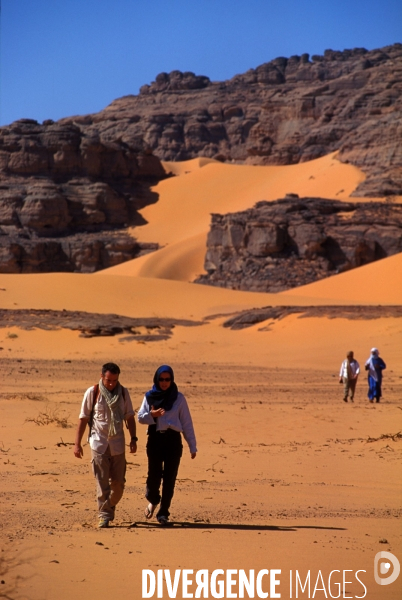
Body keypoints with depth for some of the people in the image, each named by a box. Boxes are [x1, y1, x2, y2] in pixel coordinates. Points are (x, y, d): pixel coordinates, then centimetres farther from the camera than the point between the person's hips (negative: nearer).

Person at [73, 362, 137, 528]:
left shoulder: (123, 393, 4)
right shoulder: (92, 393, -5)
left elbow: (129, 417, 12)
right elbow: (83, 418, -2)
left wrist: (133, 438, 3)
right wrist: (77, 443, -4)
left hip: (118, 444, 3)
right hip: (99, 443, -3)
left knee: (118, 483, 5)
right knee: (102, 482, -6)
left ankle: (110, 507, 29)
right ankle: (104, 516, -1)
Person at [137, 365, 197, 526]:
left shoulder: (178, 398, 3)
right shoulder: (150, 396, 6)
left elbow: (186, 423, 5)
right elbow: (140, 417, 5)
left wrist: (192, 446, 4)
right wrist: (151, 414, -18)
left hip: (173, 440, 0)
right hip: (155, 439, 0)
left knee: (169, 477, -1)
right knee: (154, 475, -3)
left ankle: (163, 512, 9)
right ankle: (152, 501, 28)